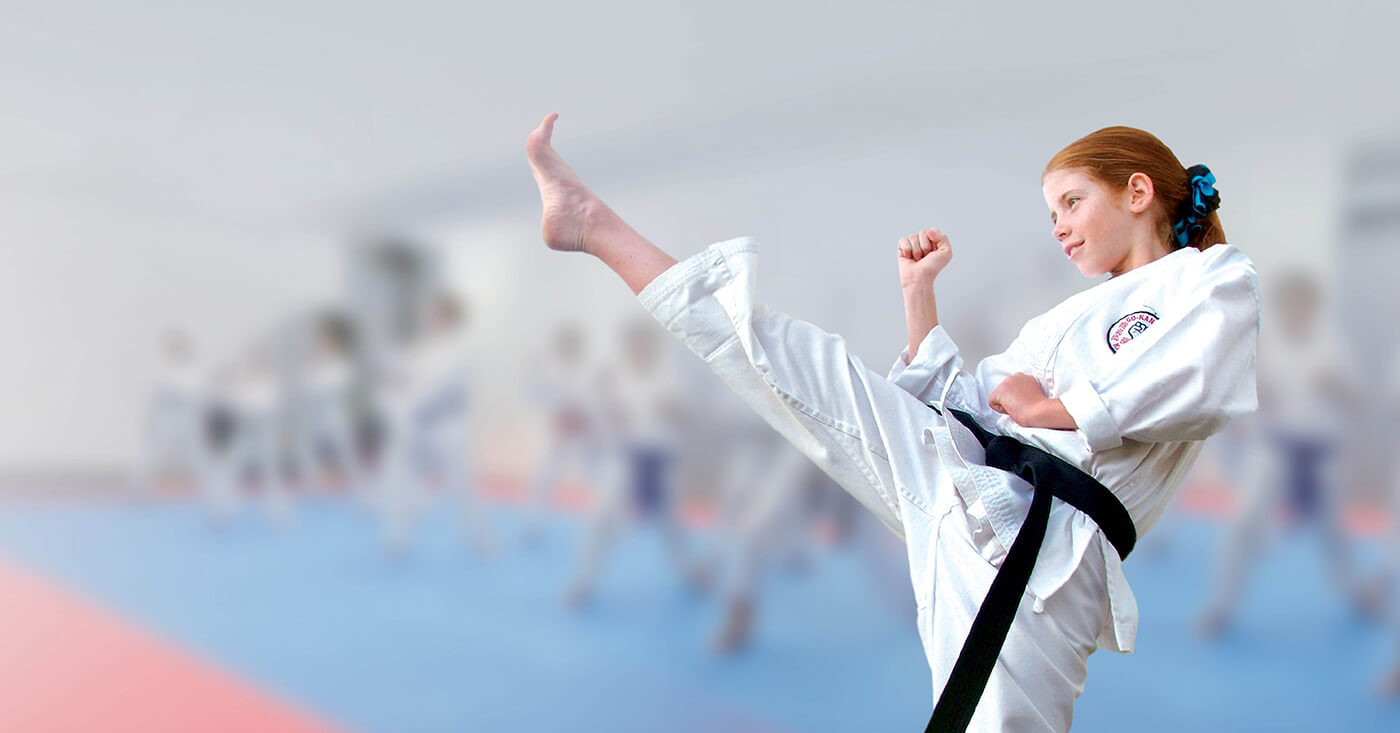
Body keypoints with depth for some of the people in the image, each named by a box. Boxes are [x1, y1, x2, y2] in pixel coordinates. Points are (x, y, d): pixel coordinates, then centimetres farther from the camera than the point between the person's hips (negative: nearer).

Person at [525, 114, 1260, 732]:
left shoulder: (1217, 277, 10)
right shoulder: (1065, 317, 29)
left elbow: (1203, 384, -13)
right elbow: (957, 401, 26)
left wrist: (1064, 410, -7)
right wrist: (919, 292, 21)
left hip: (1039, 545, -5)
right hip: (960, 473, 6)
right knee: (789, 355, -2)